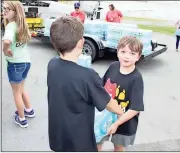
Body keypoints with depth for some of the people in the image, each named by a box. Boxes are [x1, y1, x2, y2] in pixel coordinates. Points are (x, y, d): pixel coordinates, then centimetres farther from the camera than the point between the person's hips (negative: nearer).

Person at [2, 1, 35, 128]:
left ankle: (21, 120, 24)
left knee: (16, 92, 10)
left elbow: (7, 41, -41)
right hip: (26, 61, 8)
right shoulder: (21, 24, 5)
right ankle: (29, 110, 40)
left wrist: (5, 50, -21)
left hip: (16, 63, -8)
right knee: (21, 89, 26)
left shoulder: (10, 25, -20)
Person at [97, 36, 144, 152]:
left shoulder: (136, 79, -25)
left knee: (119, 147, 22)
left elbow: (135, 109, -24)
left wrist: (117, 123, -24)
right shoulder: (113, 67, -11)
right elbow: (103, 86, 5)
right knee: (96, 143, 21)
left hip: (124, 121, -4)